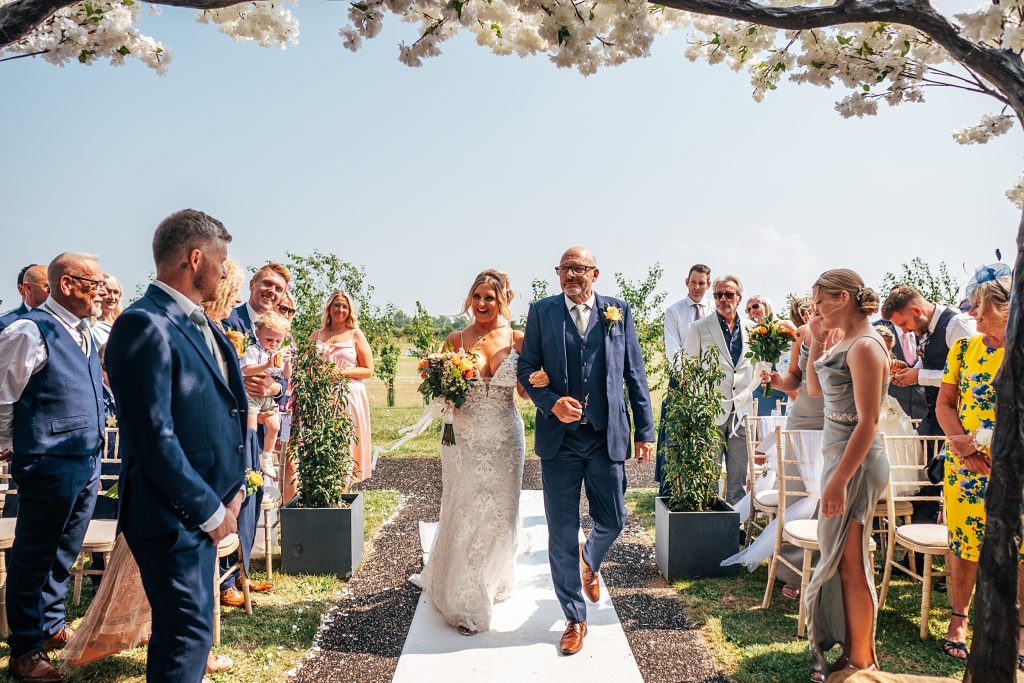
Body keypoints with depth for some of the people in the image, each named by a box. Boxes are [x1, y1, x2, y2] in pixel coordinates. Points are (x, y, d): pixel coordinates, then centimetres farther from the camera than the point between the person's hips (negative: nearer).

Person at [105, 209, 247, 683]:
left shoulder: (201, 324, 9)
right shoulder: (144, 325, -19)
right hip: (172, 514, -9)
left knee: (186, 627, 20)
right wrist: (210, 510, -15)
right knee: (187, 632, 0)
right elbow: (153, 439, -23)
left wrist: (232, 489, 5)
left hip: (207, 506, 9)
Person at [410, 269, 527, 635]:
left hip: (505, 439, 1)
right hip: (464, 438, -1)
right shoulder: (456, 340, -1)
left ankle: (493, 580, 40)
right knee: (463, 514, 3)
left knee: (499, 513, 13)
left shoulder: (518, 340, -1)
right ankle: (465, 602, 18)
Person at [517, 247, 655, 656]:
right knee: (562, 534, 5)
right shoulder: (541, 311, 4)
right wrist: (552, 403, -15)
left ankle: (589, 561, 45)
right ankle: (575, 618, 22)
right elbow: (526, 367, 3)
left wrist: (645, 431, 2)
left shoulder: (618, 311, 5)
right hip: (559, 438, 0)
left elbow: (635, 374, 5)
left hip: (607, 437, 1)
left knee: (612, 522, 9)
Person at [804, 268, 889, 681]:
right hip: (841, 457, 10)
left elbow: (867, 422, -22)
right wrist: (816, 342, 10)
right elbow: (815, 389, 21)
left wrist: (838, 481, -23)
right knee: (841, 561, 16)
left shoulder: (865, 346, -18)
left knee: (849, 563, 1)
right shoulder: (845, 342, 10)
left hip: (856, 463, -10)